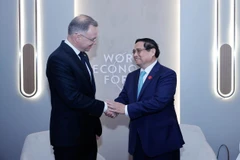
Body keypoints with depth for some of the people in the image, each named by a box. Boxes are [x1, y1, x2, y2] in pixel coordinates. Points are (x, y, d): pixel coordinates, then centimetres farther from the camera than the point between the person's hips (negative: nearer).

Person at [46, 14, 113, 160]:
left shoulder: (82, 55, 10)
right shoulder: (59, 59, -19)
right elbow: (73, 98, -26)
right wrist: (103, 106, -14)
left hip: (86, 132, 8)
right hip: (69, 135, -8)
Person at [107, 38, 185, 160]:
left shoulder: (167, 74, -11)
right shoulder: (131, 76, 12)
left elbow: (158, 101, -24)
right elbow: (123, 97, 7)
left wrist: (126, 109, -25)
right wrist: (113, 108, -17)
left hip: (162, 139, -6)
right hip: (138, 139, 6)